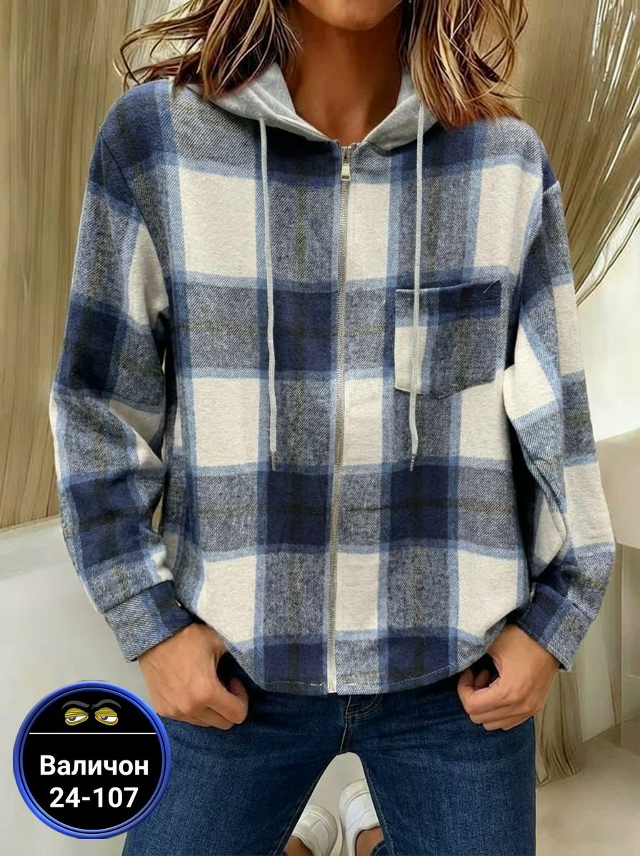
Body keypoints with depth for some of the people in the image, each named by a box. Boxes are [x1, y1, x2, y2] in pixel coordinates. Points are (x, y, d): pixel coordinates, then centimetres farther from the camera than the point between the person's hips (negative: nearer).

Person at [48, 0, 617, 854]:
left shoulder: (507, 160, -4)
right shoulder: (154, 135, -6)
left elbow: (551, 406, 3)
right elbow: (101, 402, -2)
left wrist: (551, 619, 1)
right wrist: (150, 622, -4)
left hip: (457, 663, 1)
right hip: (240, 662, 0)